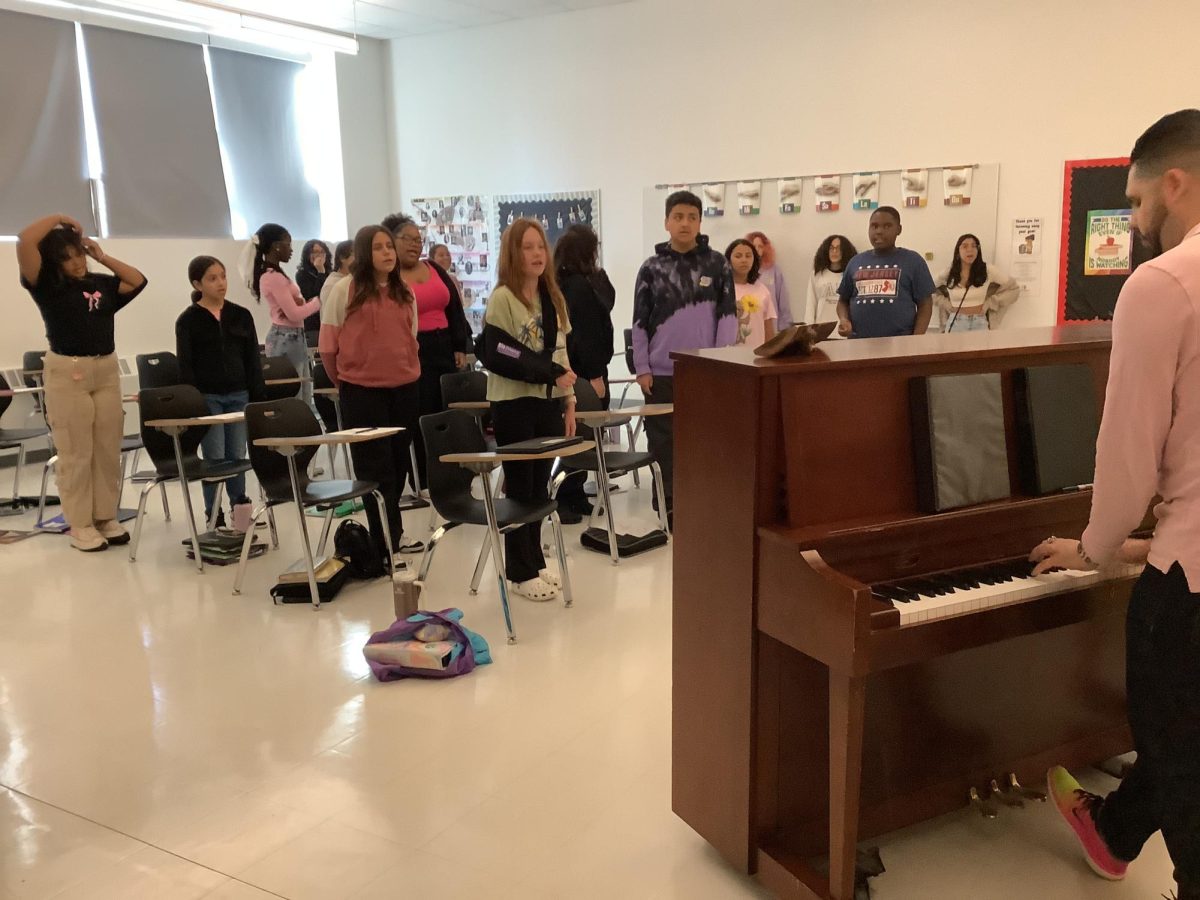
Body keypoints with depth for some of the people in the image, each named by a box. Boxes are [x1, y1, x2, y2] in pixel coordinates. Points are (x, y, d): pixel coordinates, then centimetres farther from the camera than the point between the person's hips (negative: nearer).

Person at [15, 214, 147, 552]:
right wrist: (58, 217, -1)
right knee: (75, 453, -1)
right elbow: (25, 241, -14)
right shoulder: (47, 285, -2)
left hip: (107, 370, 4)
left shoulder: (102, 284, 10)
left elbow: (138, 281, 15)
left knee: (108, 450, 8)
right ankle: (80, 525, 7)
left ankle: (106, 518, 18)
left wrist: (103, 257, 11)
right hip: (66, 372, -4)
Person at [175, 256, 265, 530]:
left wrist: (258, 398, 4)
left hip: (238, 395, 3)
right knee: (214, 457, -1)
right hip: (206, 397, -2)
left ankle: (239, 505, 19)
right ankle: (214, 515, 9)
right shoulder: (188, 320, -1)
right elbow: (186, 366, -3)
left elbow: (253, 360, 9)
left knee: (237, 455, 5)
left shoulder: (241, 315, 7)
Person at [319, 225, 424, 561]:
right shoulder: (344, 290, -4)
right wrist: (344, 381, 8)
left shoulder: (405, 293, 9)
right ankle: (389, 537, 7)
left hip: (405, 388, 5)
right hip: (361, 391, -4)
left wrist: (406, 371, 13)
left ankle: (388, 531, 25)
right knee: (375, 466, 1)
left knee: (398, 460, 11)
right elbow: (328, 344, -1)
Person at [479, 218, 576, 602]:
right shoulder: (502, 298, -10)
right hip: (514, 404, -6)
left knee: (540, 484, 11)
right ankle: (521, 572, 11)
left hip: (548, 402, 6)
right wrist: (550, 371, -19)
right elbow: (496, 357, -19)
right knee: (520, 485, 1)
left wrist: (568, 401, 10)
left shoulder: (553, 298, 11)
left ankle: (534, 561, 23)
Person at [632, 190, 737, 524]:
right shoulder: (652, 268, 3)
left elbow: (728, 316, 0)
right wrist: (642, 369, -2)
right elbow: (640, 322, 3)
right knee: (663, 442, 5)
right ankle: (668, 507, 16)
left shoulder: (717, 264, 2)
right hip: (662, 372, 1)